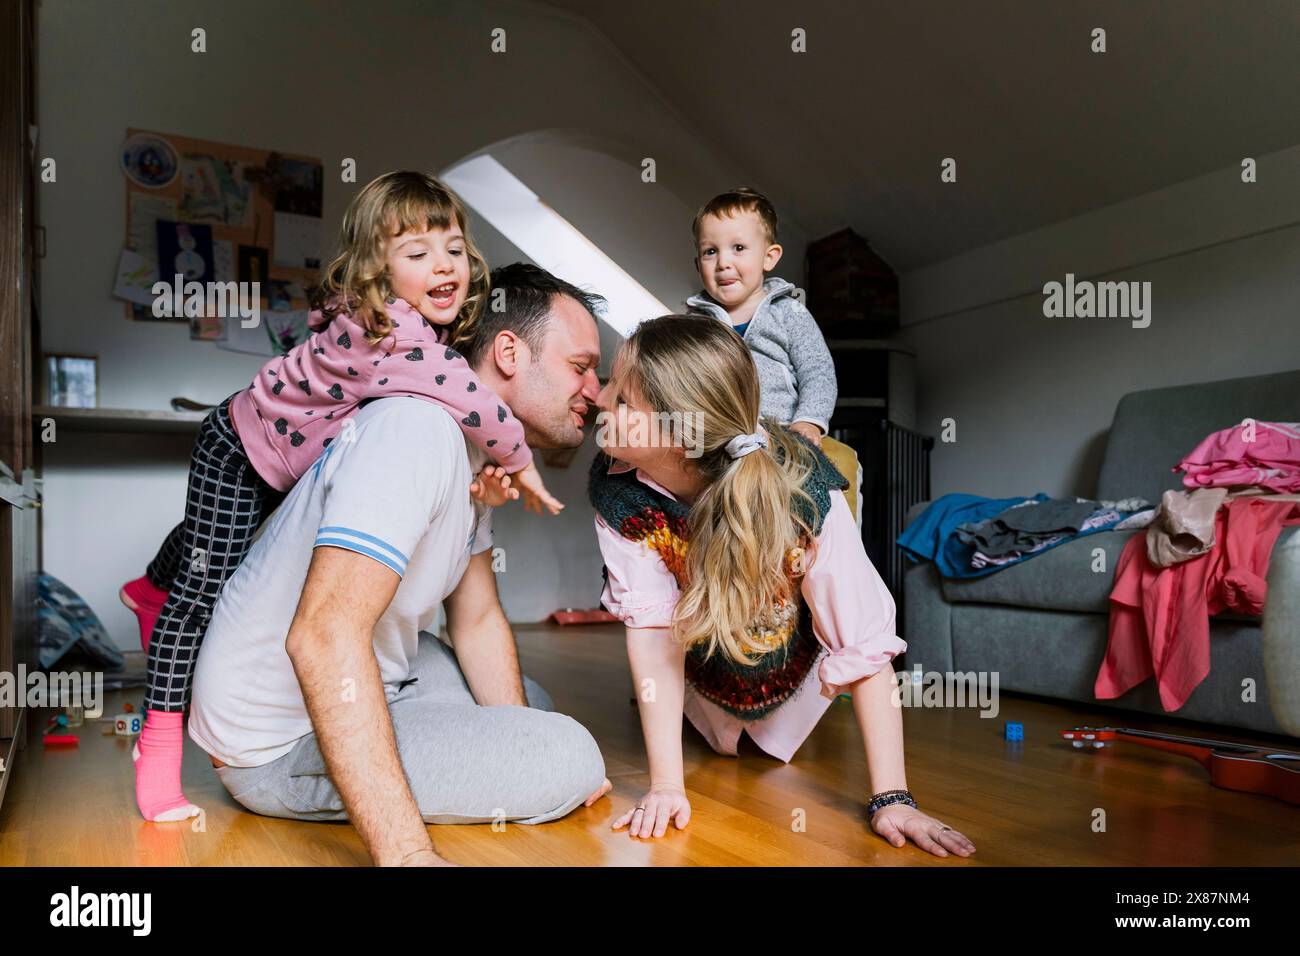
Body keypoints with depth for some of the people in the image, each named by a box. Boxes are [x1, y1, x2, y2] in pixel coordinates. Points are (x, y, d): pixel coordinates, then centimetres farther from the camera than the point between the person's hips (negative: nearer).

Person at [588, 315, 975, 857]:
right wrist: (666, 784, -34)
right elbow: (651, 625, -31)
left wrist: (891, 799, -38)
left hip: (794, 665, -2)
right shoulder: (615, 488, -32)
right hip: (706, 668, 3)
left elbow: (866, 643, -37)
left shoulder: (802, 490, -42)